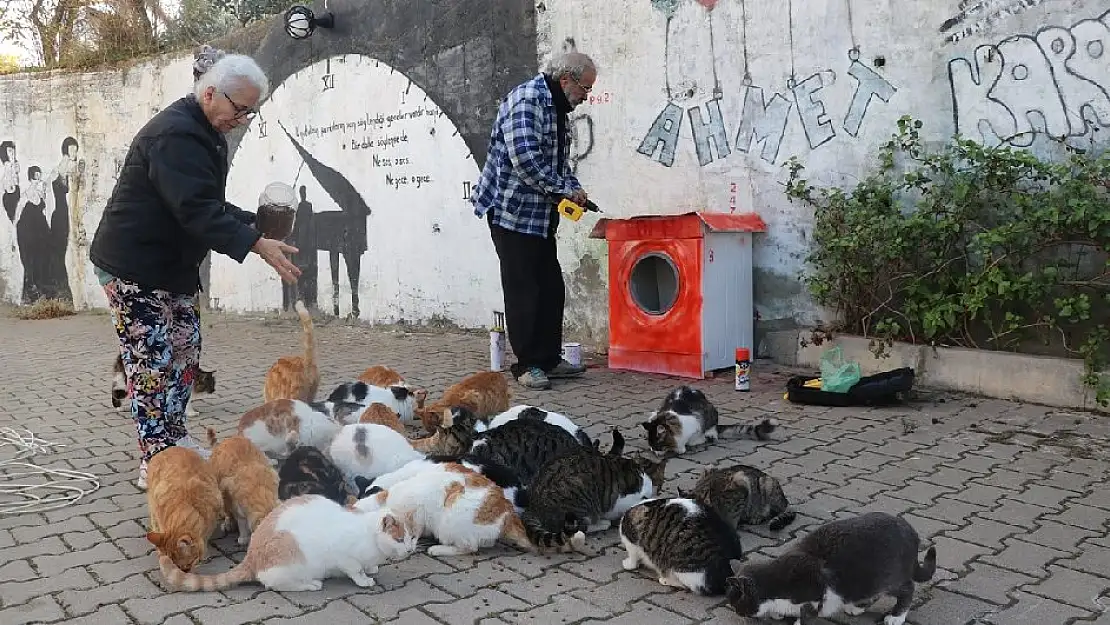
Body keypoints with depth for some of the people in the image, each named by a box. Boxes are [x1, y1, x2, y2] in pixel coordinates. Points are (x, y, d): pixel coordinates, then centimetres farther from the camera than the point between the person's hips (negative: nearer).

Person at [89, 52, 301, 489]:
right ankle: (156, 463, -1)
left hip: (172, 265, 10)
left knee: (185, 351, 12)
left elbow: (210, 205, 17)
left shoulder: (206, 133, 12)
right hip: (132, 268, -10)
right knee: (152, 362, -8)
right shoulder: (174, 134, -23)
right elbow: (197, 210, -32)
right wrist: (257, 245, -38)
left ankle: (175, 440, 24)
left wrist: (256, 224, 2)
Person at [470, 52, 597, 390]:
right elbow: (525, 158, -26)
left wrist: (573, 188, 8)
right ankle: (526, 365, 6)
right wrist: (564, 190, -17)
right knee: (523, 291, -4)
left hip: (541, 216, 10)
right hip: (512, 210, -10)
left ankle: (548, 359, 21)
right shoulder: (527, 99, -15)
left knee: (551, 288, 11)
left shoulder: (557, 108, 17)